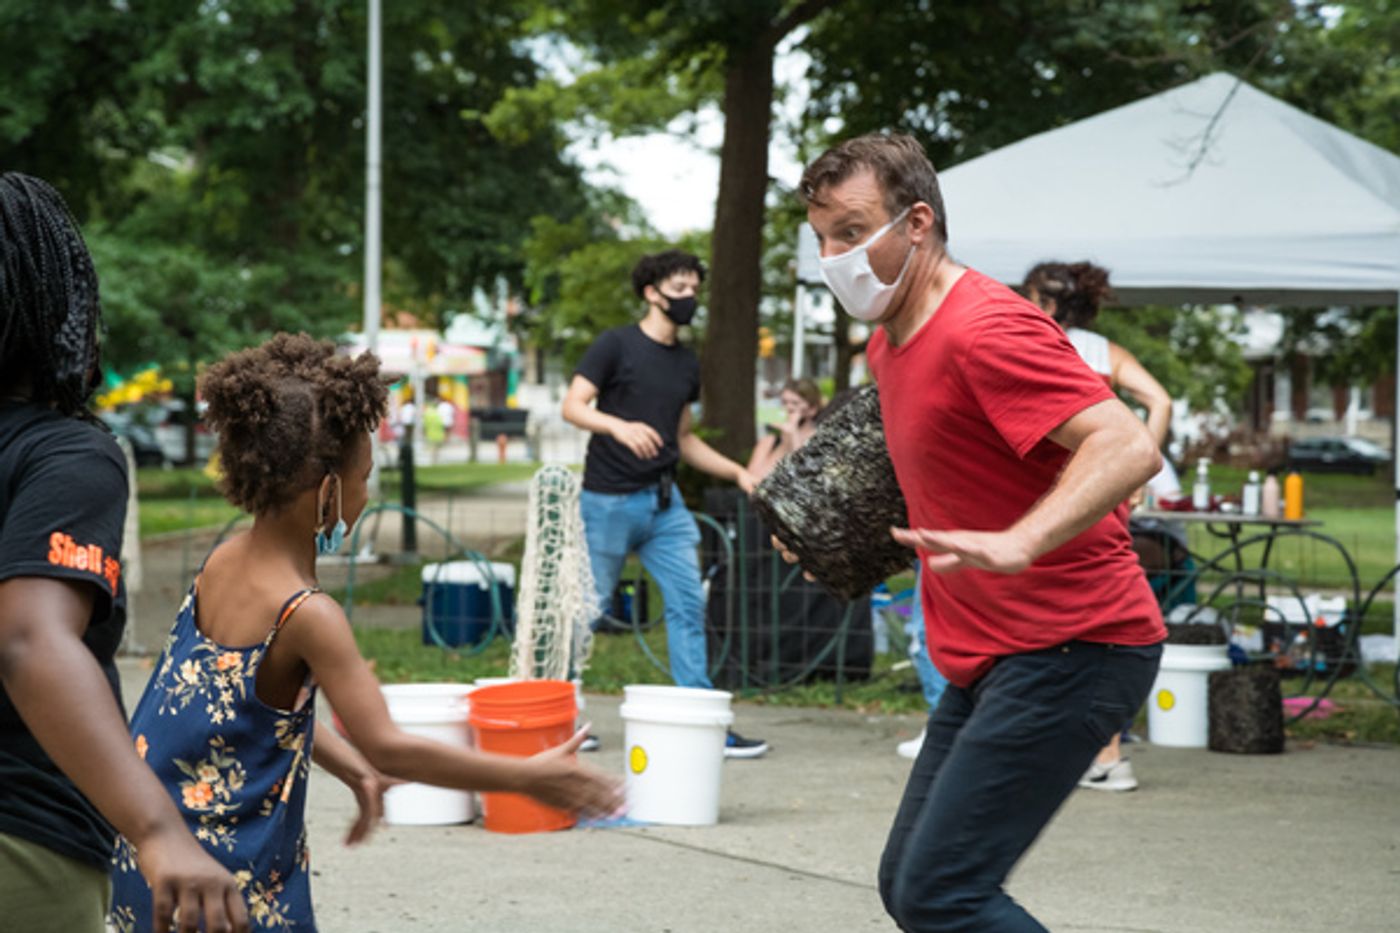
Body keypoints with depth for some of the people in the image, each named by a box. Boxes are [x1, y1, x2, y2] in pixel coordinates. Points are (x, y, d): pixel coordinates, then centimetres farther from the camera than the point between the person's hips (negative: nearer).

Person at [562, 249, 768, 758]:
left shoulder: (687, 364, 15)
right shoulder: (616, 345, -5)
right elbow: (573, 406, -13)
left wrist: (737, 472, 13)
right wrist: (619, 426, -30)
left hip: (664, 501, 6)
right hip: (610, 500, -6)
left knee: (688, 605, -1)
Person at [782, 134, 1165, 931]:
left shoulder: (985, 329, -17)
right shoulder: (891, 342, 13)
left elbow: (1129, 448, -29)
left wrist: (1015, 545, -42)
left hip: (1068, 653, -10)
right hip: (989, 659, 10)